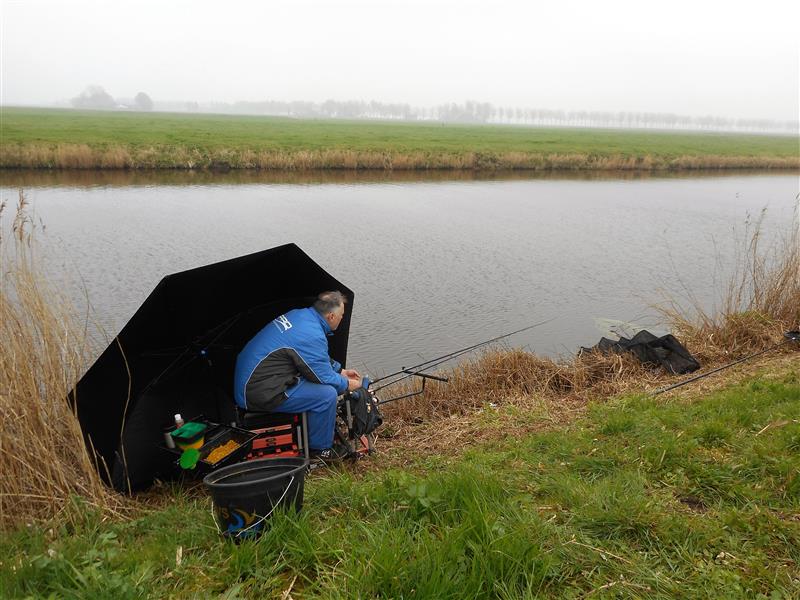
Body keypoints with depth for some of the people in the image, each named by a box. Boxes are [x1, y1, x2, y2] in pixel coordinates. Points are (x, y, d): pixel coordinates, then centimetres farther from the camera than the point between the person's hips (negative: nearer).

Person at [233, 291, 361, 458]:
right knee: (327, 394, -15)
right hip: (259, 393, -10)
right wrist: (347, 384, 6)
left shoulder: (300, 314, 4)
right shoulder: (313, 336, -24)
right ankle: (319, 448, 6)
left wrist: (341, 371, 22)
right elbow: (324, 377, -12)